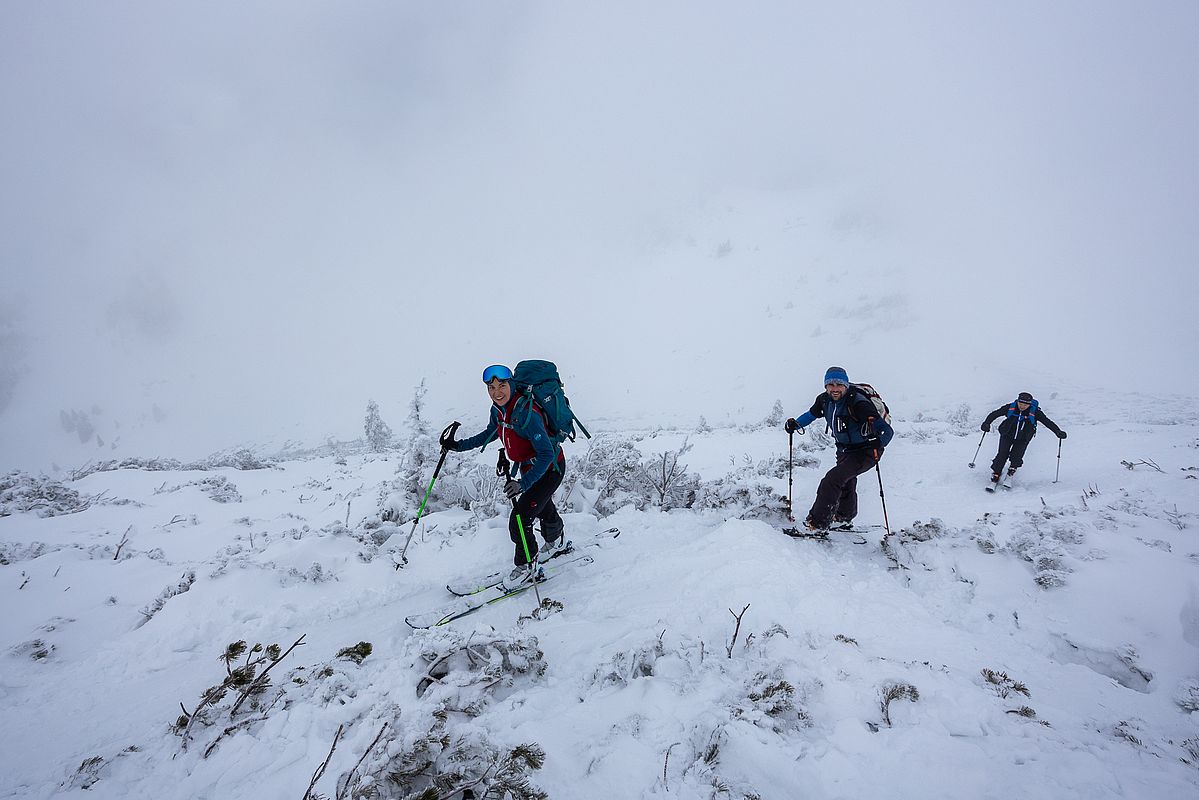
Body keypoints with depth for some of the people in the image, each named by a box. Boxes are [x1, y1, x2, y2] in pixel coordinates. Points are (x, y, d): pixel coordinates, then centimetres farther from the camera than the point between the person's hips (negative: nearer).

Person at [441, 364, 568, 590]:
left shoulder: (525, 414, -36)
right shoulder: (498, 409, -11)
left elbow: (547, 454, -37)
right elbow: (490, 434, 11)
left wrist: (523, 484, -45)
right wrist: (459, 446, 5)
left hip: (550, 468, -9)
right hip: (530, 467, 9)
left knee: (519, 519, -13)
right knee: (542, 506, 31)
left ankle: (527, 568, 10)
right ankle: (556, 542, 60)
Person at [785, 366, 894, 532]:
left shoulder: (857, 403, -31)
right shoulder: (825, 399, -11)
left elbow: (886, 430, -33)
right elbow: (812, 414, 13)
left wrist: (878, 443, -52)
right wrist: (796, 424, -2)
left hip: (865, 452, -8)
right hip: (844, 450, 8)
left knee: (833, 479, -23)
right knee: (845, 483, 27)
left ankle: (819, 524, -16)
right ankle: (844, 519, 52)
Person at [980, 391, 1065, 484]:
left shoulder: (1035, 412, -17)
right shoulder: (1010, 408, -17)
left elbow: (1047, 422, -11)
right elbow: (994, 414, -10)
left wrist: (1058, 432, -19)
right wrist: (987, 423, -23)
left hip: (1022, 439, 0)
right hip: (1007, 435, 0)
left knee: (1016, 457, -12)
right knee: (1002, 455, -10)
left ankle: (1012, 469, 21)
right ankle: (996, 473, 9)